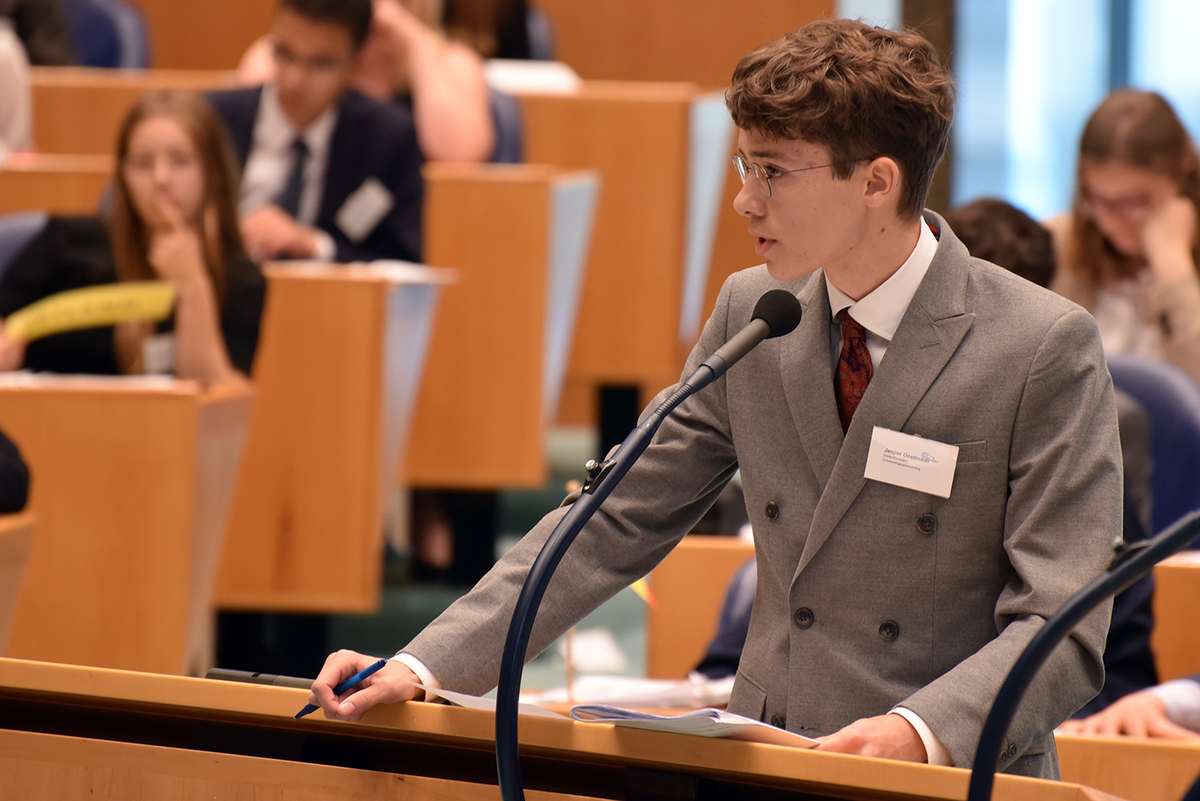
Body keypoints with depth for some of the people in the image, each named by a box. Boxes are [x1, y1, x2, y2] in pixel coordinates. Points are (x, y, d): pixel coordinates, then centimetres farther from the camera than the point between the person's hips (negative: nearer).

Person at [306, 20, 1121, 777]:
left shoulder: (1048, 349, -8)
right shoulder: (750, 315, 9)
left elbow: (1062, 627, -12)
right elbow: (614, 522, 10)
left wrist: (924, 732, -29)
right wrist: (424, 667, 0)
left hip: (954, 778, -4)